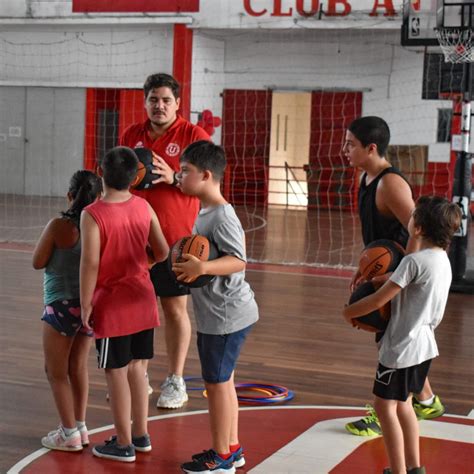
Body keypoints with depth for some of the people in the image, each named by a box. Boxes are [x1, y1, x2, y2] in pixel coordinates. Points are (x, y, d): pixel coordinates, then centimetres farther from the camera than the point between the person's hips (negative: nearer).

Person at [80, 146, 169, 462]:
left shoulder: (92, 215, -18)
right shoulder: (144, 207, -2)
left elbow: (91, 264, -20)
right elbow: (163, 251, 5)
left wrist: (85, 305, -10)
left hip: (112, 306, -6)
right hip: (143, 302, 6)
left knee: (116, 373, 5)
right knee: (137, 368, 18)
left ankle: (124, 444, 15)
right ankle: (141, 434, 28)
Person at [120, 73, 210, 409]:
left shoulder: (194, 135, -4)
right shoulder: (131, 135, 9)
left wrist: (173, 178, -22)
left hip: (176, 239, -4)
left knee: (175, 308, 4)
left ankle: (176, 381, 15)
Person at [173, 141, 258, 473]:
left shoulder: (221, 216, -20)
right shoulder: (207, 212, 10)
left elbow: (239, 261, -26)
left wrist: (202, 267, -37)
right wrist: (189, 262, 14)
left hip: (225, 316, -10)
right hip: (216, 314, 10)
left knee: (216, 382, 1)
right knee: (223, 381, 18)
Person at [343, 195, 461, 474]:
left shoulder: (415, 261, -22)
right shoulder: (443, 260, 6)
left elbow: (378, 301, -19)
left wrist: (349, 312, -4)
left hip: (403, 347, -9)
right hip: (424, 344, 9)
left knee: (385, 405, 0)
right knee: (403, 404, 21)